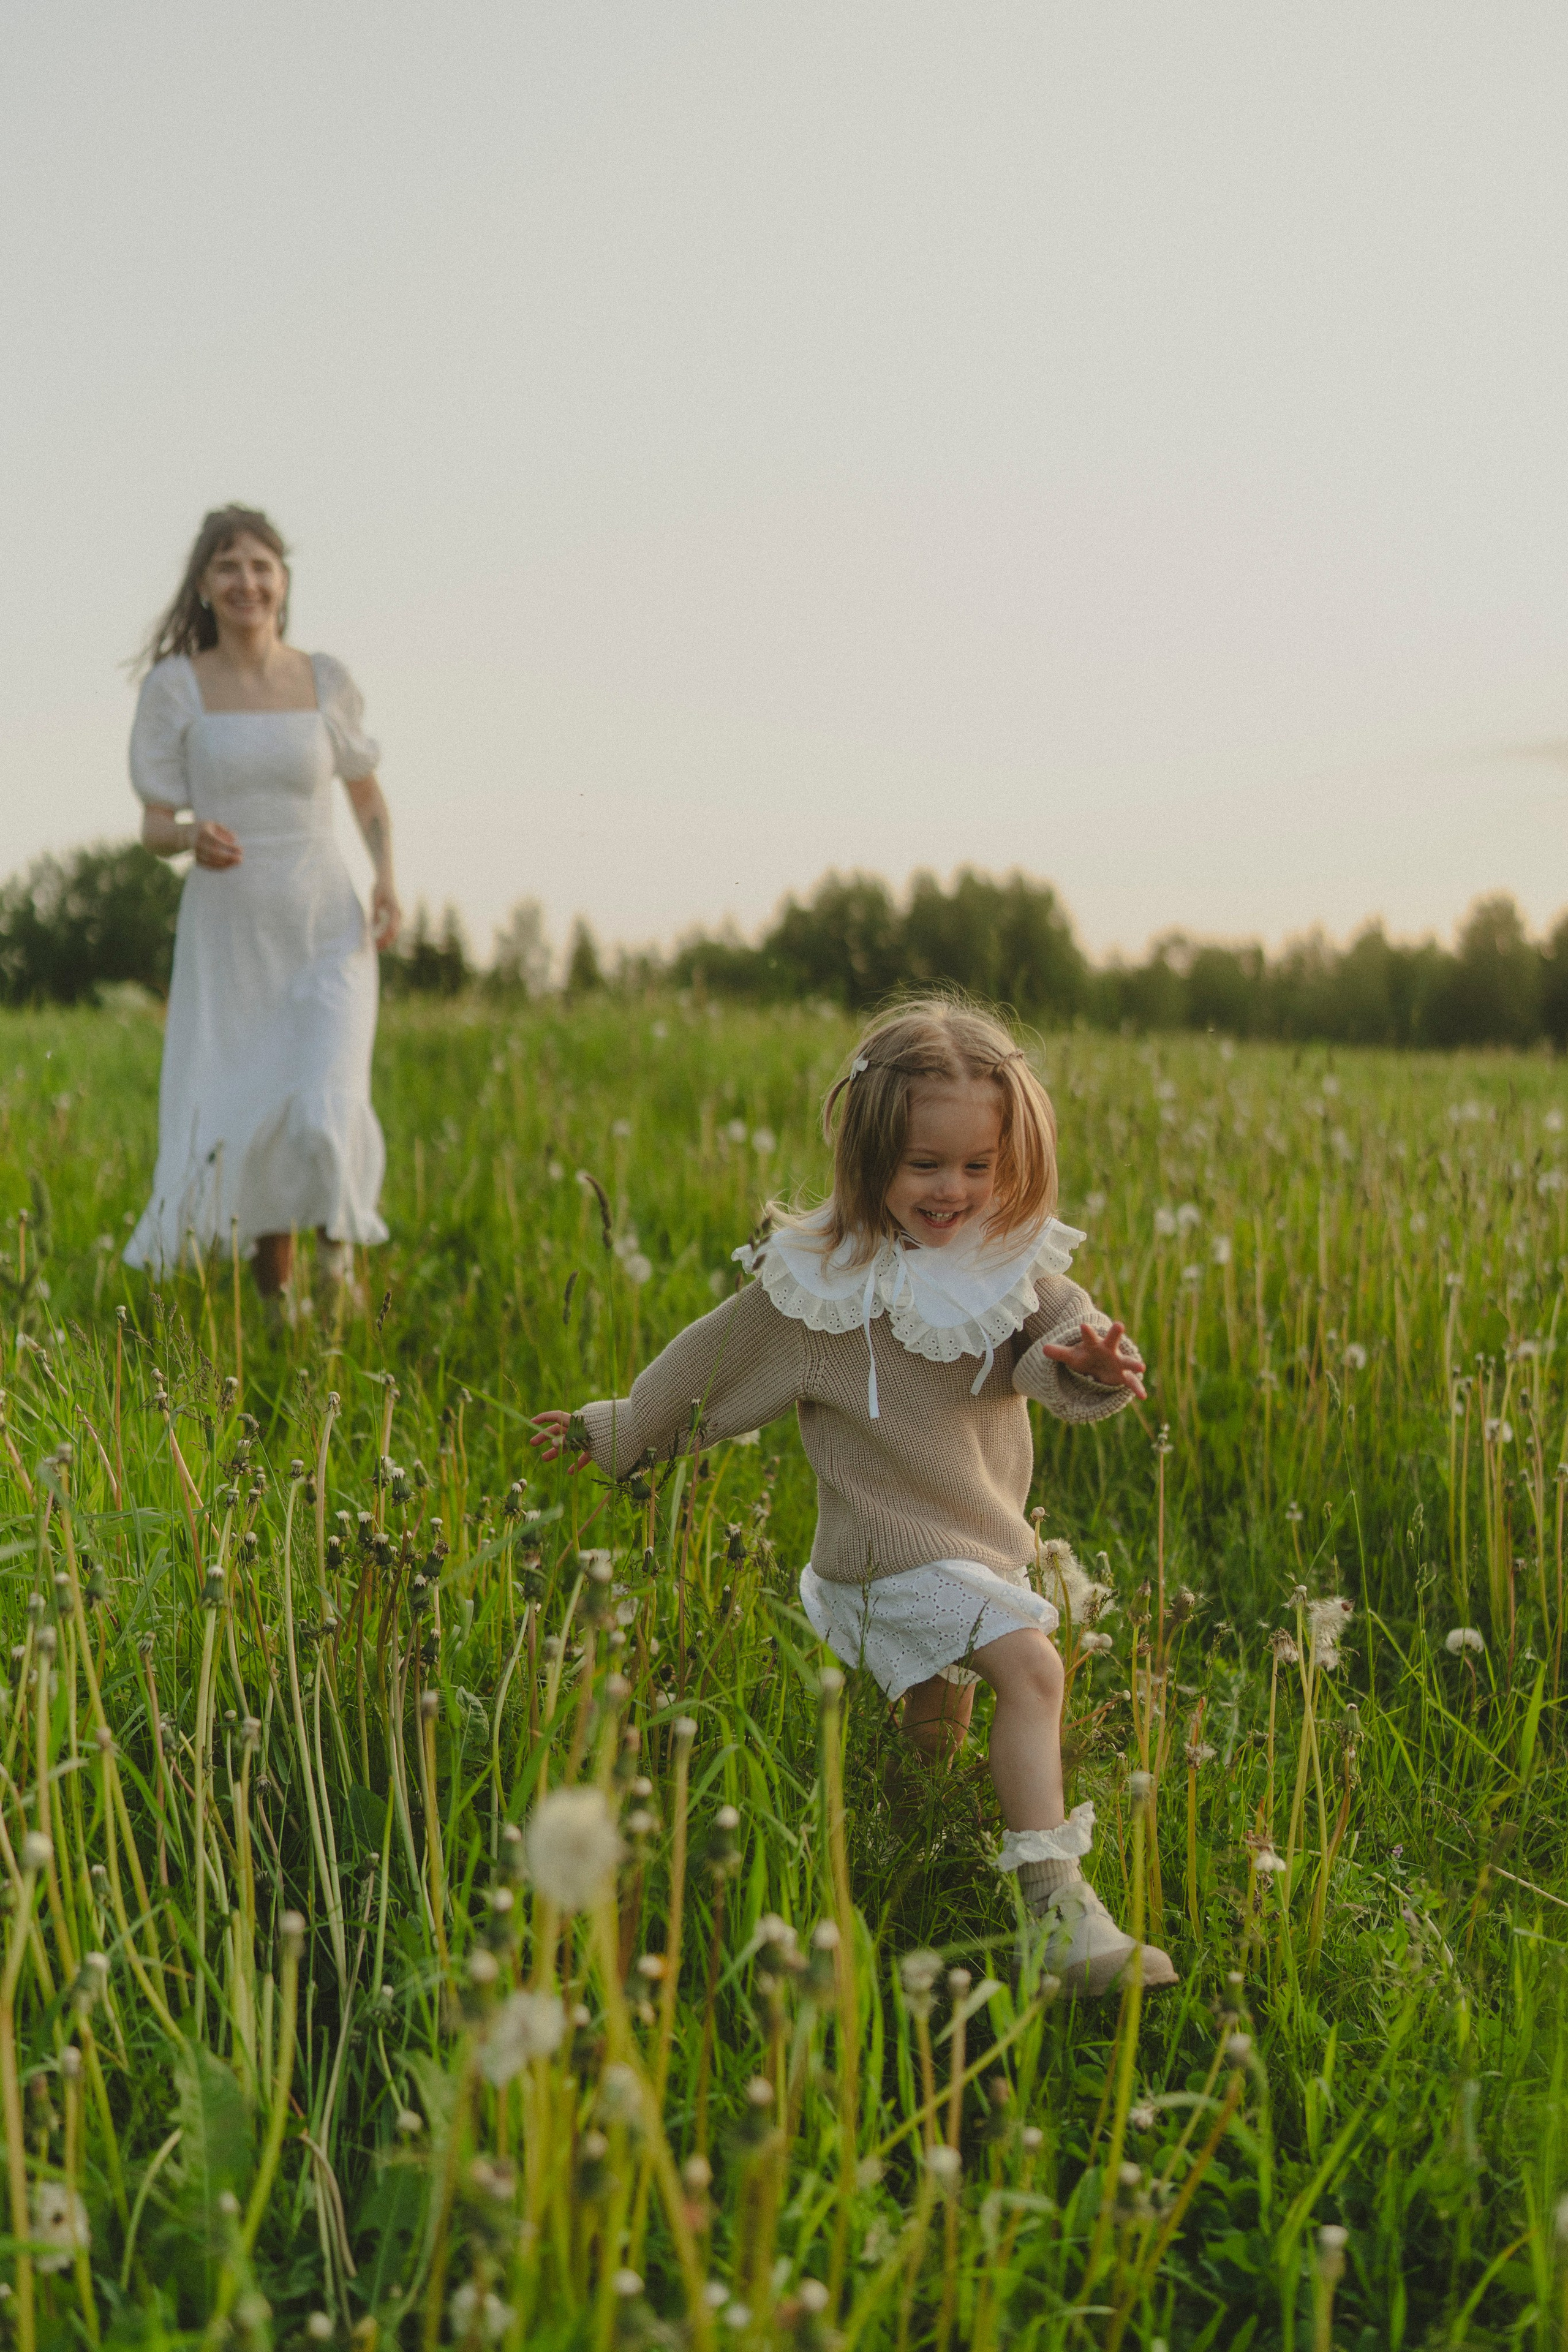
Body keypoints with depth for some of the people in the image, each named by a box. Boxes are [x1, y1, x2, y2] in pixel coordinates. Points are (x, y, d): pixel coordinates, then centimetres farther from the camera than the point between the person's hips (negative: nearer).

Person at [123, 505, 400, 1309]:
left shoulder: (325, 681, 2)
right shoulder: (175, 686, -2)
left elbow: (369, 799, 14)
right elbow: (154, 827, 0)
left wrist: (387, 880, -4)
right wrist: (193, 836, -23)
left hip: (327, 933, 0)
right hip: (227, 935, 0)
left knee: (326, 1112, -21)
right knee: (239, 1137, 5)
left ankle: (338, 1249, 11)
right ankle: (275, 1303, 29)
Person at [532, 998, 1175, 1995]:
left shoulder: (1014, 1263, -1)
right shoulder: (820, 1282, -12)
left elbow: (1062, 1334, -14)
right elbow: (711, 1365, -1)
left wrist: (1094, 1363, -39)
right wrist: (613, 1434, 8)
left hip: (988, 1538, 6)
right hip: (895, 1547, -6)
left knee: (938, 1723, 19)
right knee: (1029, 1665, -22)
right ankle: (1057, 1897, -26)